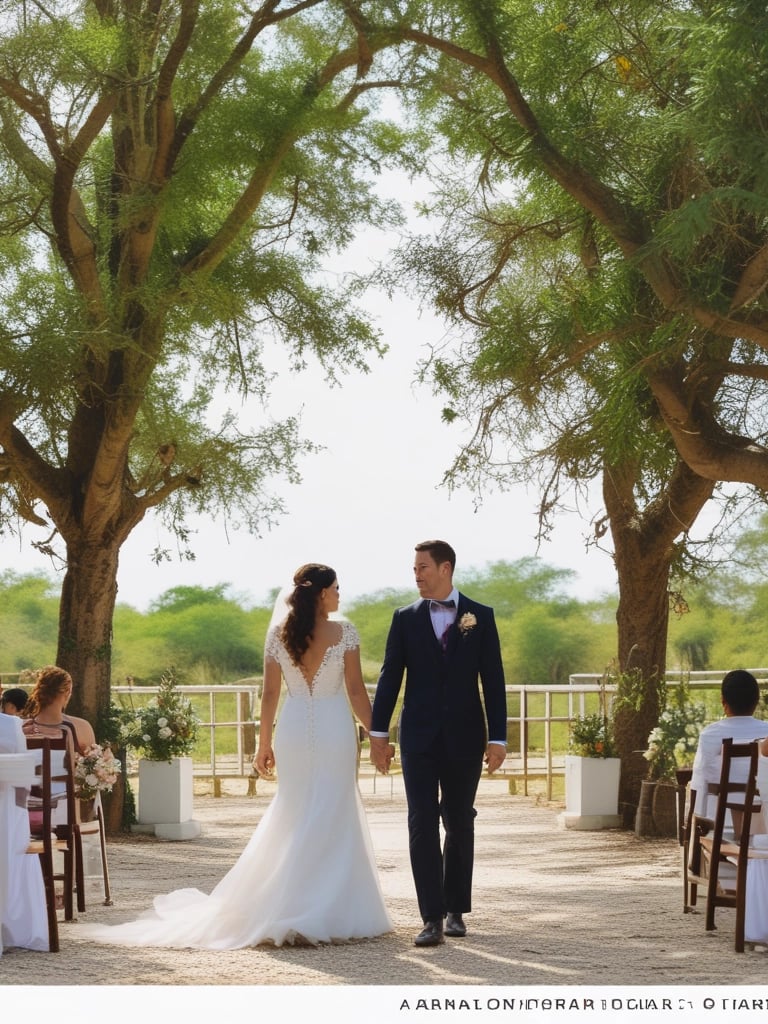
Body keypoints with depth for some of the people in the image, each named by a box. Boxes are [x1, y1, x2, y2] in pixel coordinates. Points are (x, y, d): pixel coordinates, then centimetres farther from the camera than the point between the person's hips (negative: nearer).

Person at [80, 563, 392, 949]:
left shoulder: (278, 633, 2)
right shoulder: (345, 633, -7)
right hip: (334, 730, -3)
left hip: (294, 729, 3)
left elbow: (270, 693, 4)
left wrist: (264, 743, 11)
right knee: (334, 819, 3)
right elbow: (356, 691, -7)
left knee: (292, 818, 13)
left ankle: (285, 910, 12)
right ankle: (330, 912, 4)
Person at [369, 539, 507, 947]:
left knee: (459, 823, 9)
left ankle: (456, 909, 22)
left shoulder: (480, 617, 2)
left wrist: (498, 738, -4)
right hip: (419, 737, 0)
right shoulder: (405, 618, 5)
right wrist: (378, 733, -2)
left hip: (464, 737, 0)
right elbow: (390, 676, 3)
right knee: (422, 824, -8)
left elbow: (493, 680, 0)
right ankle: (432, 917, -9)